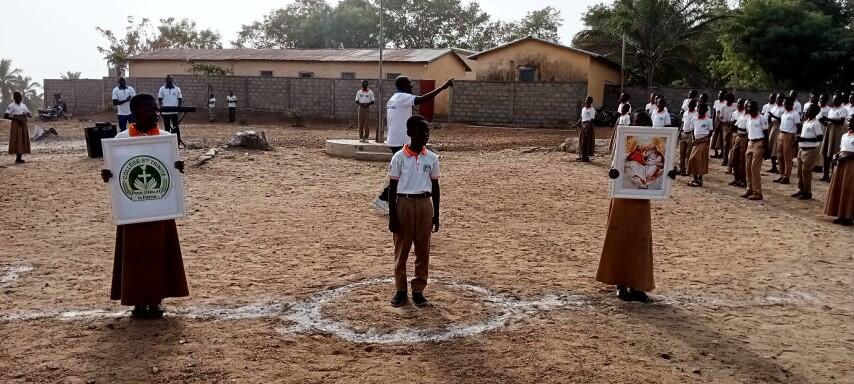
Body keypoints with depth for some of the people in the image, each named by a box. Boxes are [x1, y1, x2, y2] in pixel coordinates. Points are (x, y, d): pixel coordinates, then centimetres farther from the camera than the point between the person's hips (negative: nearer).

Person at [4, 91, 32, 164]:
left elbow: (29, 114, 18)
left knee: (23, 140, 5)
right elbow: (5, 116, -10)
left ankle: (20, 158, 10)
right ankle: (17, 159, -6)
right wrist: (16, 118, -19)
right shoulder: (11, 106, -6)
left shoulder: (23, 105, 14)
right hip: (16, 125, -7)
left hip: (23, 125, 7)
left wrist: (28, 115, -7)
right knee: (17, 141, -8)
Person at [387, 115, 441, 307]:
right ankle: (400, 290, 18)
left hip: (424, 205, 2)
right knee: (401, 250, 6)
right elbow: (392, 188, -3)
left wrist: (436, 214, 6)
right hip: (404, 204, -2)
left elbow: (435, 187, 8)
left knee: (423, 250, 7)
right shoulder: (399, 158, -5)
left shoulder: (432, 158, 3)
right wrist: (392, 215, -7)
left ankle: (418, 289, 18)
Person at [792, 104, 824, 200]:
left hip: (810, 151, -9)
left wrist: (804, 139, -23)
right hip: (802, 149, 9)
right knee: (800, 171, 13)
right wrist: (799, 138, 4)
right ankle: (801, 190, 23)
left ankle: (807, 193, 6)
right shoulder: (806, 121, 10)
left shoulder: (816, 124, -16)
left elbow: (820, 138, -20)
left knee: (806, 172, -4)